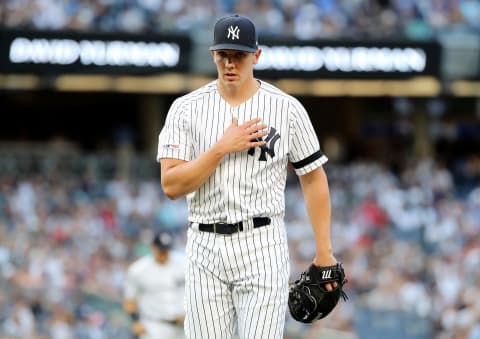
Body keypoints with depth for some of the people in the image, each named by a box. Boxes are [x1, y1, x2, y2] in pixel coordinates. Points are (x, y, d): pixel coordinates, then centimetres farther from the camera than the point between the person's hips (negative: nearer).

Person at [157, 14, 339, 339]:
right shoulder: (186, 109, 2)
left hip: (262, 247, -2)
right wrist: (222, 148, -15)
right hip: (205, 249, 2)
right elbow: (171, 186, -5)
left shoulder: (287, 109, 0)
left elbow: (314, 178, 6)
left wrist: (324, 253, 2)